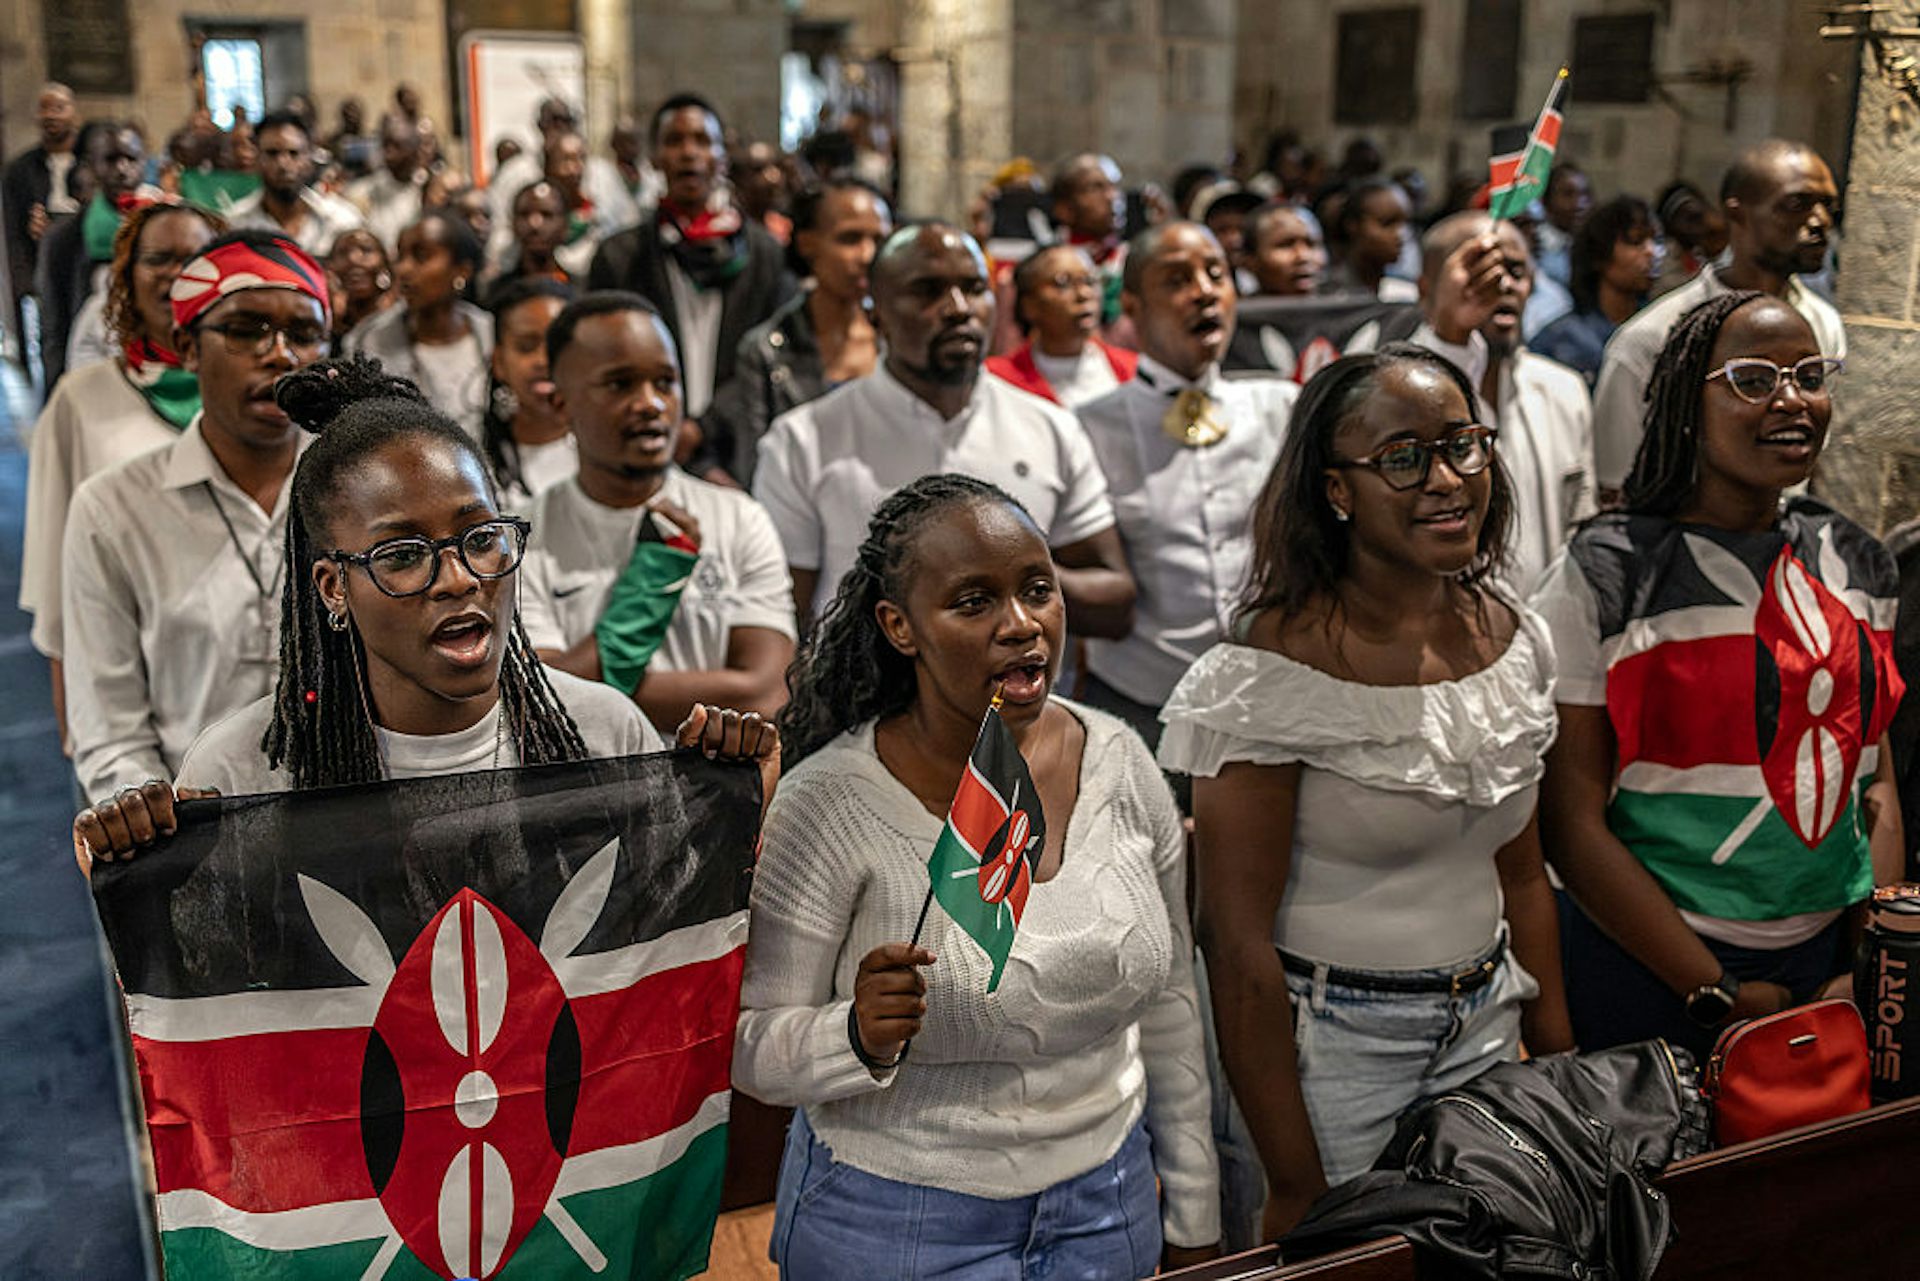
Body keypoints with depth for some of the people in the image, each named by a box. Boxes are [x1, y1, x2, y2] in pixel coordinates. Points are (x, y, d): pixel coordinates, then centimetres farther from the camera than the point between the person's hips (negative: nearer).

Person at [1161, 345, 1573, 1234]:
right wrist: (1296, 1186, -17)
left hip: (1486, 1028, 6)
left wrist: (1560, 1063, 11)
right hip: (1330, 1043, -6)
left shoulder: (1511, 636, 1)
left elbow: (1522, 875, 11)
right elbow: (1237, 940, -19)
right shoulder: (1274, 670, -21)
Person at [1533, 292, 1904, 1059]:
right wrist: (1720, 994, -14)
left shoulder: (1855, 563, 4)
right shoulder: (1604, 577, -14)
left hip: (1828, 953, 5)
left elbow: (1875, 774, 10)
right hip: (1647, 969, -5)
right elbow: (1572, 821, -14)